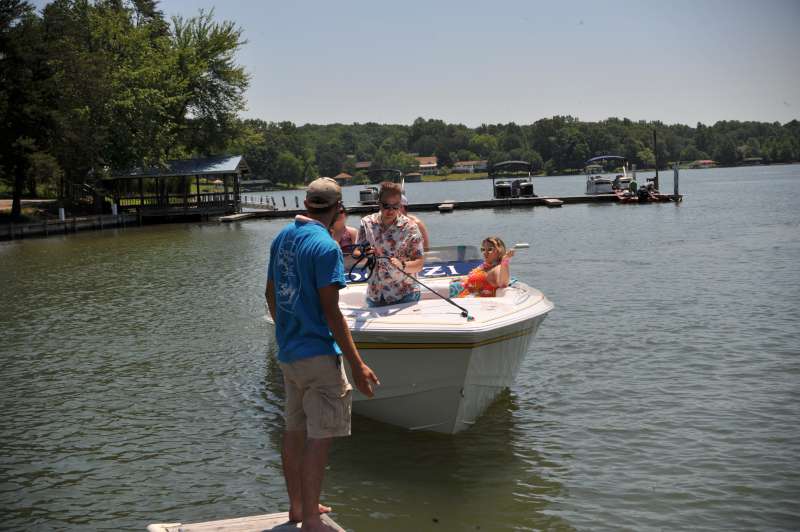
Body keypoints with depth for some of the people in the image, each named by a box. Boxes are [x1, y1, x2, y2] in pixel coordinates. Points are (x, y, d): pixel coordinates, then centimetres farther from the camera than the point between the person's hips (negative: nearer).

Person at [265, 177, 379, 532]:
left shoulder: (282, 237, 8)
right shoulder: (325, 246, -17)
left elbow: (270, 294, 16)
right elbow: (330, 312, -20)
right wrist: (356, 364, -17)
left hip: (287, 352, 9)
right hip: (318, 355, -9)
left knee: (294, 431, 17)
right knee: (319, 437, -2)